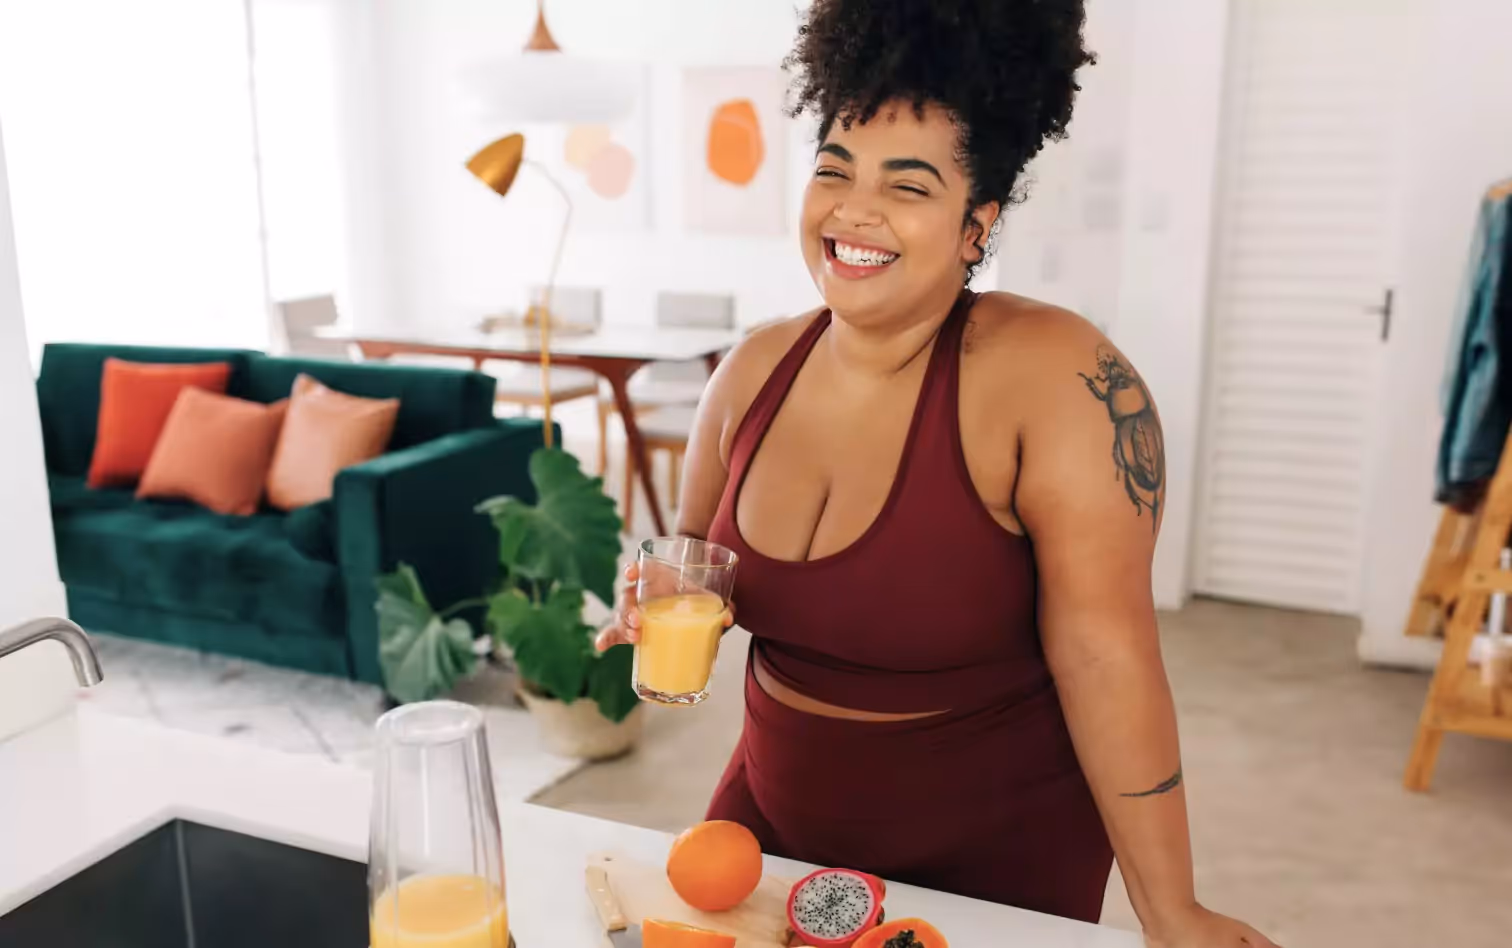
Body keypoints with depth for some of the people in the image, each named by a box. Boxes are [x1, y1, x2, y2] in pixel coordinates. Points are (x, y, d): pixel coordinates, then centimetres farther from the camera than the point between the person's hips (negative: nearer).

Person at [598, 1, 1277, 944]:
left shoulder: (1057, 377, -23)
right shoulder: (755, 370, -6)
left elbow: (1103, 653, -21)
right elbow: (697, 555, 10)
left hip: (992, 851, -4)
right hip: (776, 808, 5)